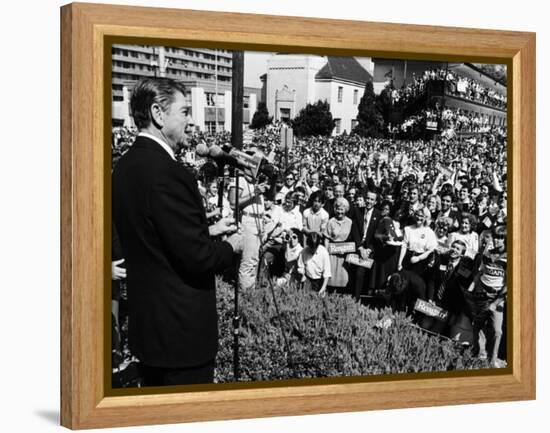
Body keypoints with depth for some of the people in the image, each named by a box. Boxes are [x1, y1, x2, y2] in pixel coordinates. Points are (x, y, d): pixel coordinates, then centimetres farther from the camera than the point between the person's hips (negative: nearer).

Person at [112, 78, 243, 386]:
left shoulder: (126, 166, 5)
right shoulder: (167, 173, -24)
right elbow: (197, 258, -24)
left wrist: (208, 230, 14)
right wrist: (230, 247, -4)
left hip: (147, 321, 9)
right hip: (181, 326, -9)